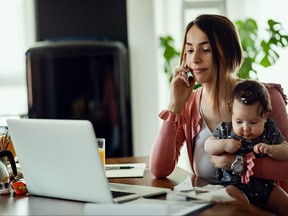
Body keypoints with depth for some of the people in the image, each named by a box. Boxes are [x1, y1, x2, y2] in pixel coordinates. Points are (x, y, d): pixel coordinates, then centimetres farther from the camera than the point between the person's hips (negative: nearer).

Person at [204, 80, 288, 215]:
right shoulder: (225, 130, -4)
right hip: (234, 184, -2)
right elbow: (208, 146, -1)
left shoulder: (270, 131, -2)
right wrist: (223, 144, -22)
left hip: (265, 185, 3)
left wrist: (271, 149, -24)